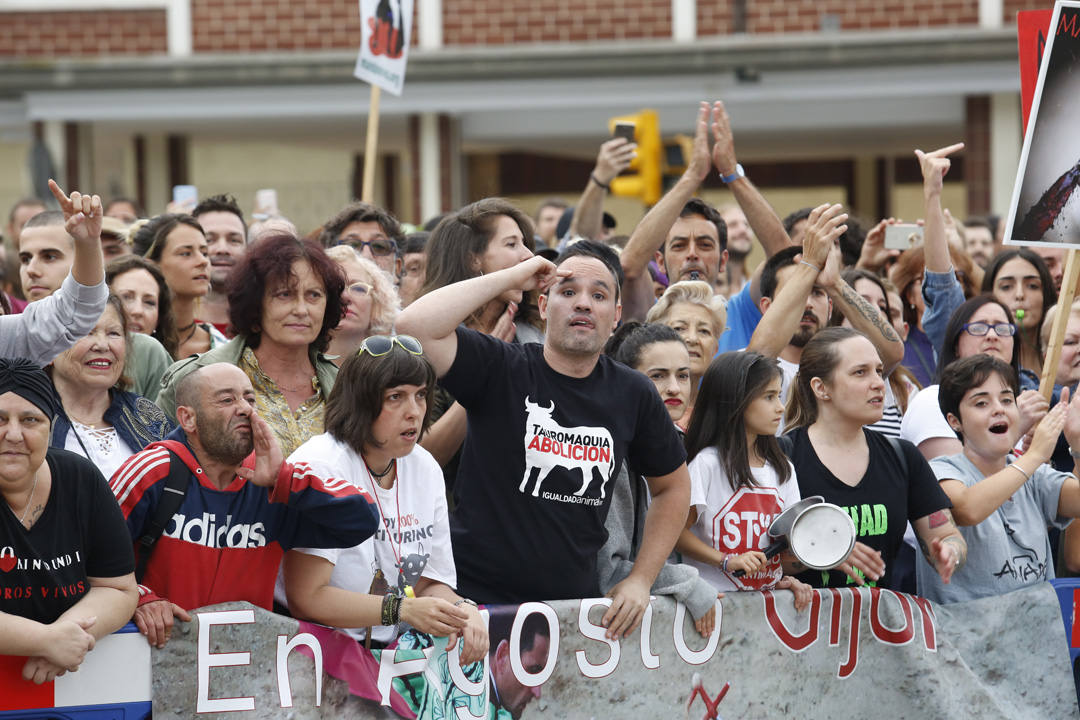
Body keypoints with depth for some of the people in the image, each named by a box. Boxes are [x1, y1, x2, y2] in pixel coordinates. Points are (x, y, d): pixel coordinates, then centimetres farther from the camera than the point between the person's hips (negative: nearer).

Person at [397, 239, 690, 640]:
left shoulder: (632, 395, 6)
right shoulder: (499, 370, -6)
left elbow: (673, 486, 21)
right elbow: (415, 325, -24)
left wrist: (640, 580, 10)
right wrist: (511, 277, -16)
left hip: (575, 603, 4)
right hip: (477, 597, -4)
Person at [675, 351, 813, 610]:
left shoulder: (783, 469, 16)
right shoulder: (707, 464, -4)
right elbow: (677, 531, -7)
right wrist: (727, 561, -17)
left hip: (768, 597, 6)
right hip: (716, 596, -6)